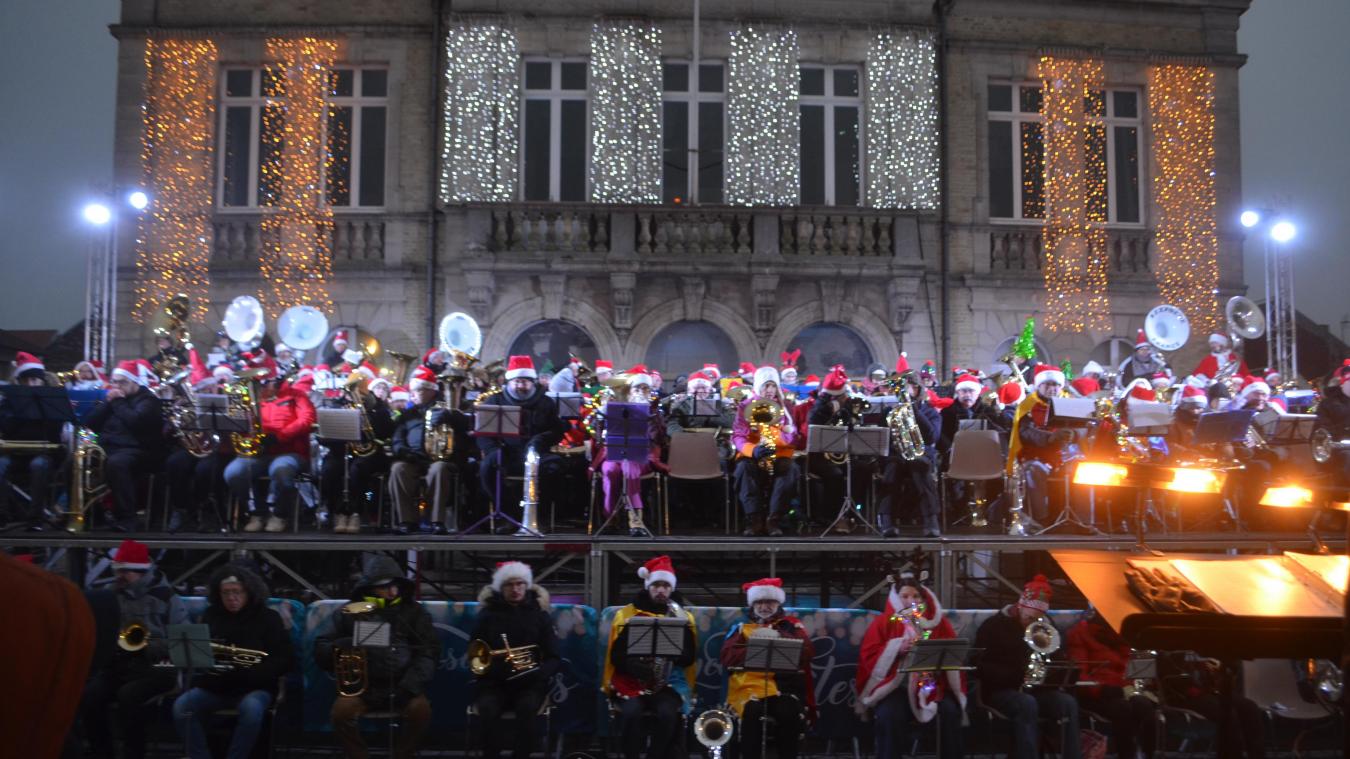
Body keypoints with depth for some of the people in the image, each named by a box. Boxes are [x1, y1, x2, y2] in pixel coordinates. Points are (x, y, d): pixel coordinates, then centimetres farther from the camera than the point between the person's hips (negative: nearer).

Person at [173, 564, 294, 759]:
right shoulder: (211, 615, 11)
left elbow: (284, 660, -4)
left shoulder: (268, 618, 0)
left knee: (252, 710, -36)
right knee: (181, 707, -25)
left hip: (253, 688, -3)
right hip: (213, 686, 3)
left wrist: (250, 671, -20)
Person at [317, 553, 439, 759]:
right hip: (363, 686, 1)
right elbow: (321, 648, 9)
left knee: (421, 709, -28)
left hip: (400, 686, 0)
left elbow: (428, 653, 1)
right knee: (341, 710, -28)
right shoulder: (353, 612, 9)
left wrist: (409, 686, -15)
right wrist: (342, 646, -14)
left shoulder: (414, 611, 7)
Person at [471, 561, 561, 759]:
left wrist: (536, 673, -17)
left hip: (529, 684, 0)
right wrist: (495, 669, -14)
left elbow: (554, 659, 5)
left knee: (527, 708, -34)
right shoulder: (488, 615, 7)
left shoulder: (539, 615, 7)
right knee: (488, 710, -33)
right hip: (494, 683, 0)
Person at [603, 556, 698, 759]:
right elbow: (616, 656, 3)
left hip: (669, 681, 1)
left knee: (667, 714, -30)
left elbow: (689, 658, 4)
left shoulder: (681, 616, 10)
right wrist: (634, 666, -16)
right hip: (632, 681, -1)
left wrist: (685, 626, -12)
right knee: (631, 712, -31)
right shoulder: (628, 614, 5)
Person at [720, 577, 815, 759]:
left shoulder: (792, 625, 18)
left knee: (790, 714, -33)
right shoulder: (741, 628, 19)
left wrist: (778, 637, -10)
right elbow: (727, 657, 4)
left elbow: (807, 652, 1)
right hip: (750, 685, 0)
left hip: (786, 684, 0)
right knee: (752, 712, -33)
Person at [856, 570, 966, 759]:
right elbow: (868, 656, -4)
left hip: (932, 684, 2)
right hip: (894, 685, -2)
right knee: (889, 715, -32)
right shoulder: (884, 622, 5)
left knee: (950, 711, -26)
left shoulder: (938, 621, 11)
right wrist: (896, 649, -19)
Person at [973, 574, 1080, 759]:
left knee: (1068, 702, -20)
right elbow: (981, 667, -13)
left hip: (1032, 688, 6)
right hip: (999, 690, -5)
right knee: (1027, 704, -36)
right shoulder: (993, 626, -6)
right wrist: (1016, 675, -23)